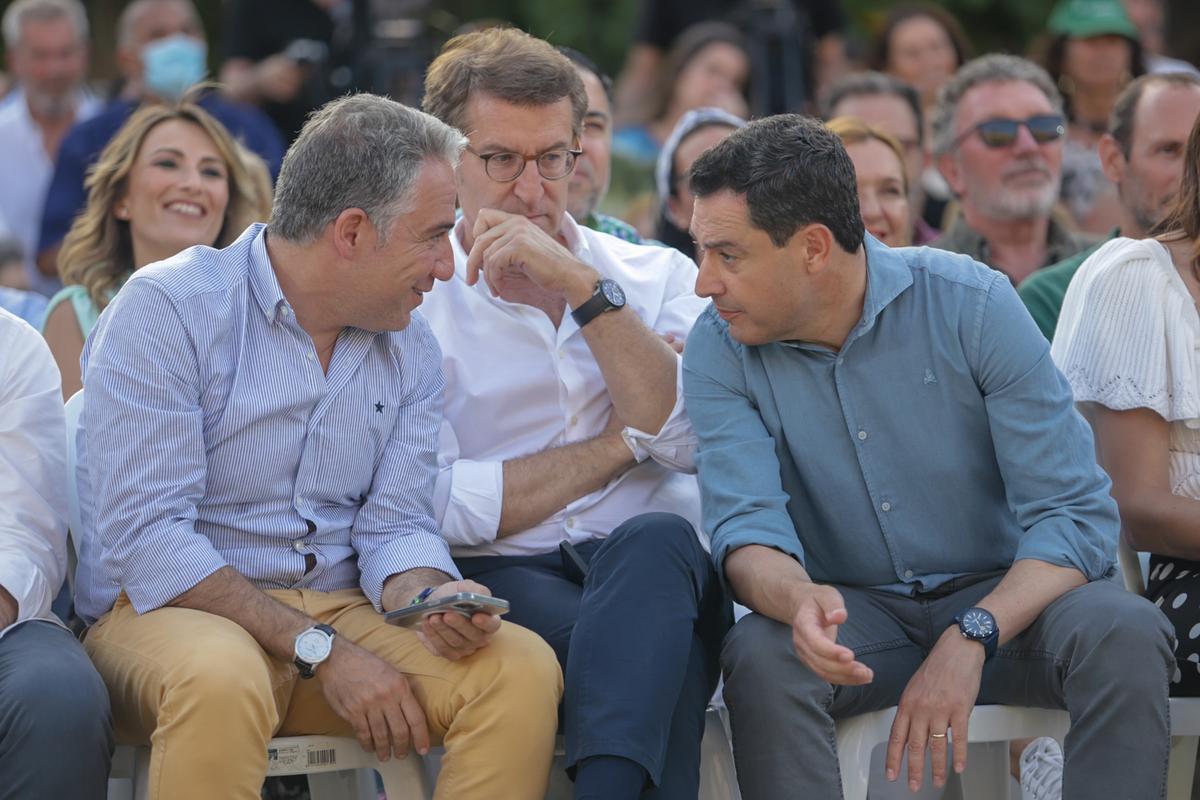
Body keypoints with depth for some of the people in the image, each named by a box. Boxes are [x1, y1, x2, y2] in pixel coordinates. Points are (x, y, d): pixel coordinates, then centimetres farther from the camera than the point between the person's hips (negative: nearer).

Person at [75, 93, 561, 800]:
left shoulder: (410, 349, 10)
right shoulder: (166, 310, -11)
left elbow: (394, 526, 6)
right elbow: (144, 537, -18)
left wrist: (426, 598, -20)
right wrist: (321, 651, -21)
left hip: (337, 612, 5)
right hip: (173, 611, -5)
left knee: (523, 668, -21)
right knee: (223, 680, -41)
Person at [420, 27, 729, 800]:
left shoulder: (658, 277, 16)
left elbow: (684, 435, -4)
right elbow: (440, 507, -7)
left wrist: (582, 286, -10)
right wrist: (621, 444, -1)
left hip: (650, 568, 3)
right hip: (498, 584, -3)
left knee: (656, 543, -35)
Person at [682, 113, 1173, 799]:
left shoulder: (972, 305, -13)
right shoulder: (720, 349, -6)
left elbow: (1075, 514, -16)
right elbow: (746, 530, -17)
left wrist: (970, 639, -31)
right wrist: (798, 599, -42)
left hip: (998, 596, -1)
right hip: (852, 612, 1)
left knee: (1126, 634, -32)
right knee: (759, 657, -33)